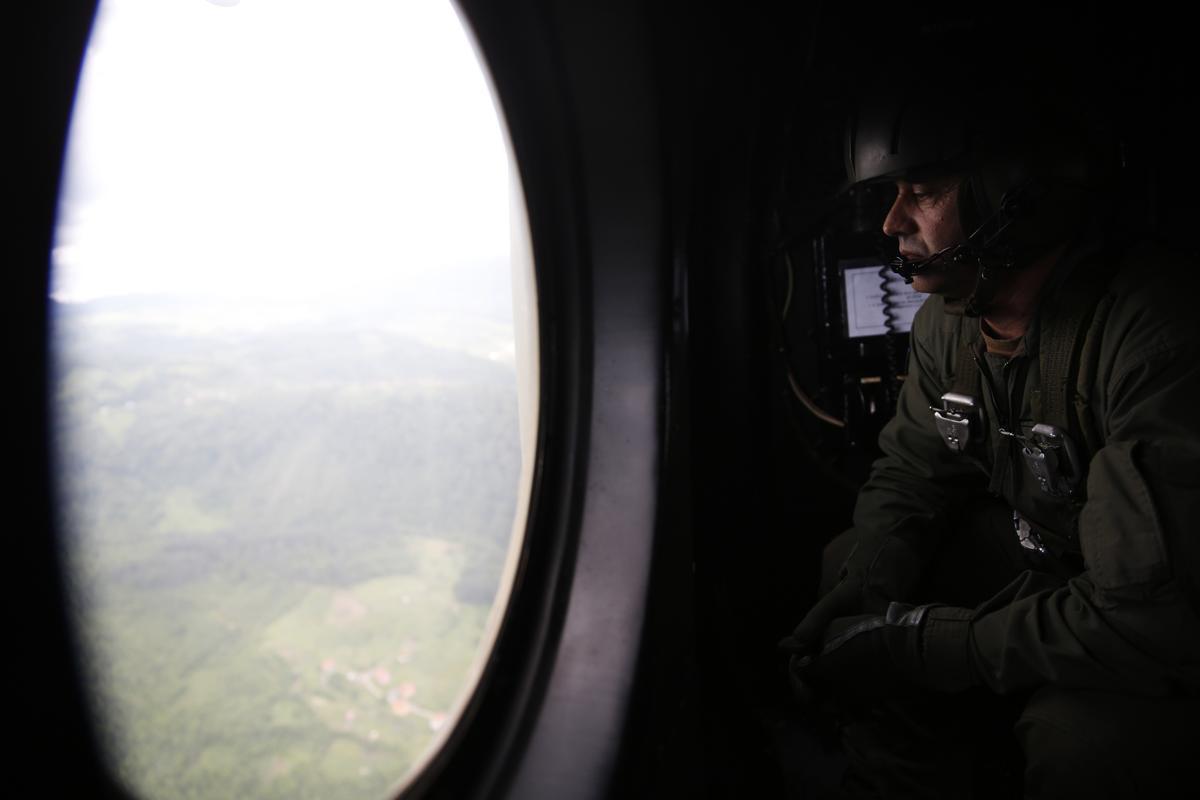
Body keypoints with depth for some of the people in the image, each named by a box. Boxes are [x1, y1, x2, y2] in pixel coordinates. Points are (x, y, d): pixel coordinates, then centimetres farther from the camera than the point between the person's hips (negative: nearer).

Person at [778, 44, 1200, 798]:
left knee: (1076, 736, -31)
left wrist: (923, 639, -28)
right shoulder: (946, 319, -7)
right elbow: (912, 473, 1)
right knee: (848, 563, -5)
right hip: (1036, 550, 7)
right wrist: (864, 591, -18)